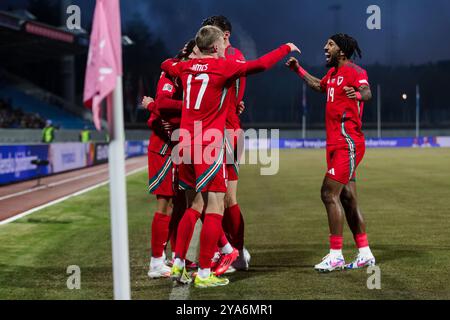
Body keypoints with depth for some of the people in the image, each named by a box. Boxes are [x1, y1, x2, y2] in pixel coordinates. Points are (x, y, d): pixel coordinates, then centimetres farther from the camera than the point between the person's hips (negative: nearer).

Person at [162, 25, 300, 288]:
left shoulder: (187, 67, 11)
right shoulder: (223, 67, -7)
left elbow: (166, 65, 32)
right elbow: (260, 65, -10)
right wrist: (287, 48, 4)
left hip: (186, 146, 7)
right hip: (210, 147, -7)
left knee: (194, 207, 17)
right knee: (215, 209, -1)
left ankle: (178, 264, 14)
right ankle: (204, 274, -2)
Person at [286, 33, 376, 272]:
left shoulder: (354, 71, -11)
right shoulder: (333, 72, 16)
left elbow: (366, 91, -32)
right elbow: (319, 86, 39)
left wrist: (358, 94, -54)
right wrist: (298, 70, 38)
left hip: (347, 144, -9)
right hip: (337, 144, 9)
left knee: (329, 193, -13)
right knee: (348, 199, 10)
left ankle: (336, 256, -9)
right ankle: (365, 254, 17)